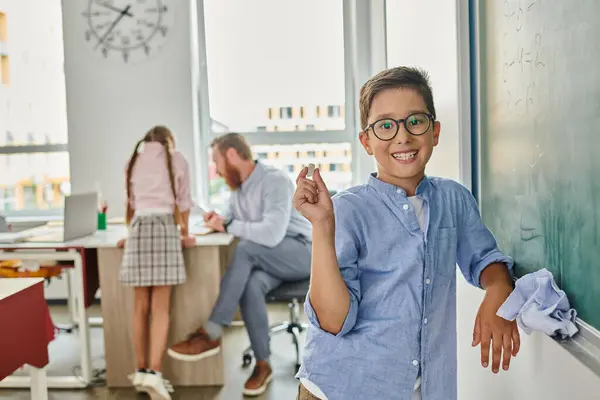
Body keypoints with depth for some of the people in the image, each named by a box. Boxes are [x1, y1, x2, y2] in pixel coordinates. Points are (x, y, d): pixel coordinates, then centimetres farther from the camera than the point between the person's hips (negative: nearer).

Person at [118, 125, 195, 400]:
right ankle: (153, 372, -12)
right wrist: (185, 233, 24)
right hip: (165, 226, -3)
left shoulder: (134, 162, 19)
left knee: (141, 307, 7)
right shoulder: (176, 160, 11)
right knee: (161, 308, -4)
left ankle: (141, 370, 13)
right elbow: (183, 201, 13)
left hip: (139, 227, 3)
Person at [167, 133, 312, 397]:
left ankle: (211, 335, -27)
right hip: (269, 261, 6)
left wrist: (228, 226, -19)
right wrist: (219, 220, 0)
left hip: (302, 253, -6)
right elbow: (233, 219, 25)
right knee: (251, 286, -28)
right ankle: (263, 365, -14)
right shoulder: (237, 187, 7)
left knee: (245, 249, -32)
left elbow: (271, 235, -31)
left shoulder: (275, 181, -19)